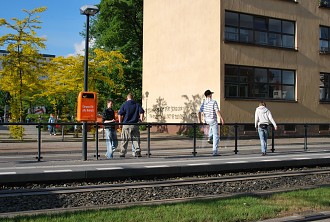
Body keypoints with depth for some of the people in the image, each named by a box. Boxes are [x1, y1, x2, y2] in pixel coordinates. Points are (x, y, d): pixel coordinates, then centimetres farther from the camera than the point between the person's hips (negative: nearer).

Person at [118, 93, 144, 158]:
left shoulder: (124, 104, 1)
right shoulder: (137, 104, 8)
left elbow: (120, 114, -5)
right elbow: (142, 112, 0)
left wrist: (120, 122, 5)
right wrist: (141, 119, 11)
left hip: (126, 124, -2)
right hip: (135, 124, 2)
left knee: (124, 140, 5)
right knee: (136, 139, 5)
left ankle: (122, 153, 6)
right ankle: (138, 153, 0)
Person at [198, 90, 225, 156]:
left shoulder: (203, 103, 3)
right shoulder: (214, 102, -13)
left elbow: (199, 112, 3)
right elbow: (217, 111, -19)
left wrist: (200, 121, 12)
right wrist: (222, 119, -14)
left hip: (206, 120, 6)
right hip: (213, 120, -6)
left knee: (211, 126, 42)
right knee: (216, 136, 0)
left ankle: (210, 138, 27)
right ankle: (215, 152, -4)